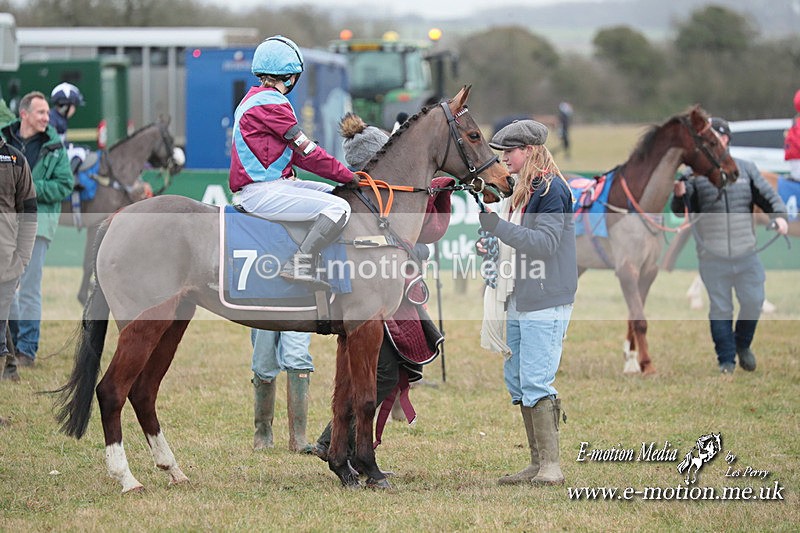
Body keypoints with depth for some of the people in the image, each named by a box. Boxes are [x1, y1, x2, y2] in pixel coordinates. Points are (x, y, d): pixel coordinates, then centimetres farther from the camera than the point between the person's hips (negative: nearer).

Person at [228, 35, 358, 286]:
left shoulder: (254, 98, 18)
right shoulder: (272, 103, -14)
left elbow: (295, 151, 19)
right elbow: (308, 152, -13)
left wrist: (341, 174, 13)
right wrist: (348, 176, -3)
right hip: (263, 193, -11)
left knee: (331, 193, 21)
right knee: (339, 208, -19)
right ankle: (298, 263, -23)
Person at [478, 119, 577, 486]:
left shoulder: (551, 189, -11)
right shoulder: (522, 189, 18)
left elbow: (545, 242, -21)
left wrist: (498, 226, -26)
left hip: (546, 301, -10)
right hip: (520, 298, 10)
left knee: (536, 381, -13)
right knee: (516, 380, 10)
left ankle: (551, 465, -10)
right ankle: (537, 463, 15)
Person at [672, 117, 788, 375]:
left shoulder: (746, 169, 6)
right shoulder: (695, 174, 1)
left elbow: (768, 195, 9)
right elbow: (682, 213, 0)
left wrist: (779, 215, -10)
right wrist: (679, 195, -21)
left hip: (746, 254, 2)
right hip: (712, 257, -2)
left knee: (753, 303, 5)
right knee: (720, 308, 2)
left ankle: (742, 345, 30)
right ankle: (726, 360, 11)